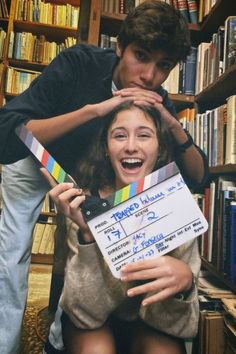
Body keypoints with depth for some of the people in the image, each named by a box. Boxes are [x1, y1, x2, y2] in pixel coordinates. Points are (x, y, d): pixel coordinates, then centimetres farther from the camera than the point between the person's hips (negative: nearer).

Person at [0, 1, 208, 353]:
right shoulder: (78, 62, -31)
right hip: (33, 162, -2)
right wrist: (93, 108, -49)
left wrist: (174, 126, -35)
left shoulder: (156, 101, -21)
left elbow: (197, 177, -18)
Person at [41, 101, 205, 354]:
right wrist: (87, 233, -38)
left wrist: (184, 281, -41)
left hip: (150, 324, 1)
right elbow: (86, 313, -23)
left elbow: (181, 324, -19)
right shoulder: (85, 203, -21)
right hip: (91, 324, 0)